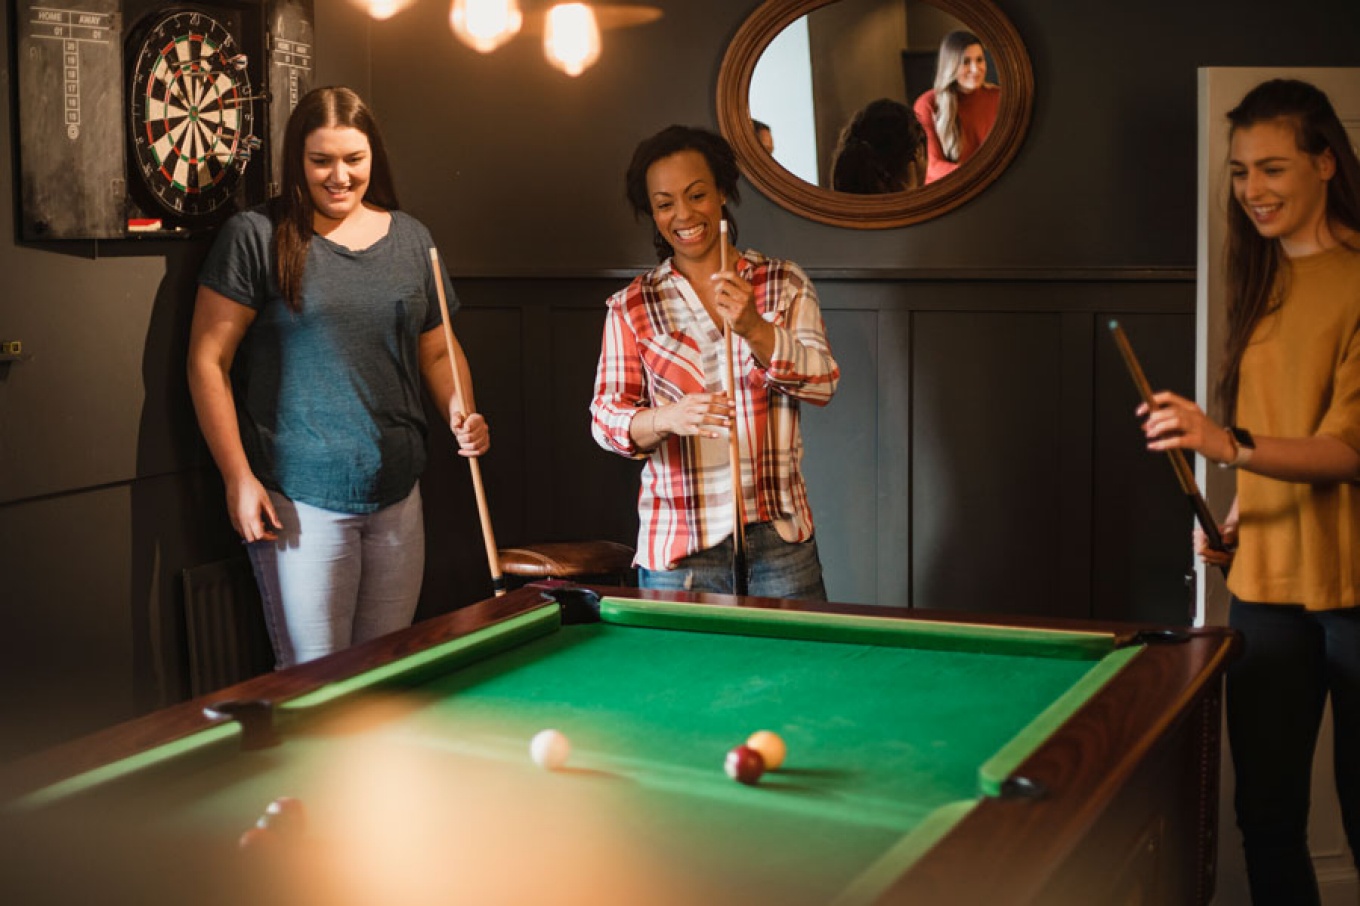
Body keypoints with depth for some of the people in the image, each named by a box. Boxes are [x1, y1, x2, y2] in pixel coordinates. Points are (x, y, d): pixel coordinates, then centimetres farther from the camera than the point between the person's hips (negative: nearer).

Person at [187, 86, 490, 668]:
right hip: (300, 501, -4)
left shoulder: (410, 239, 11)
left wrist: (461, 413, -2)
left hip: (397, 497, 5)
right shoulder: (256, 236, -4)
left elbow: (438, 350, 19)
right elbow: (208, 360, -5)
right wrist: (237, 477, -10)